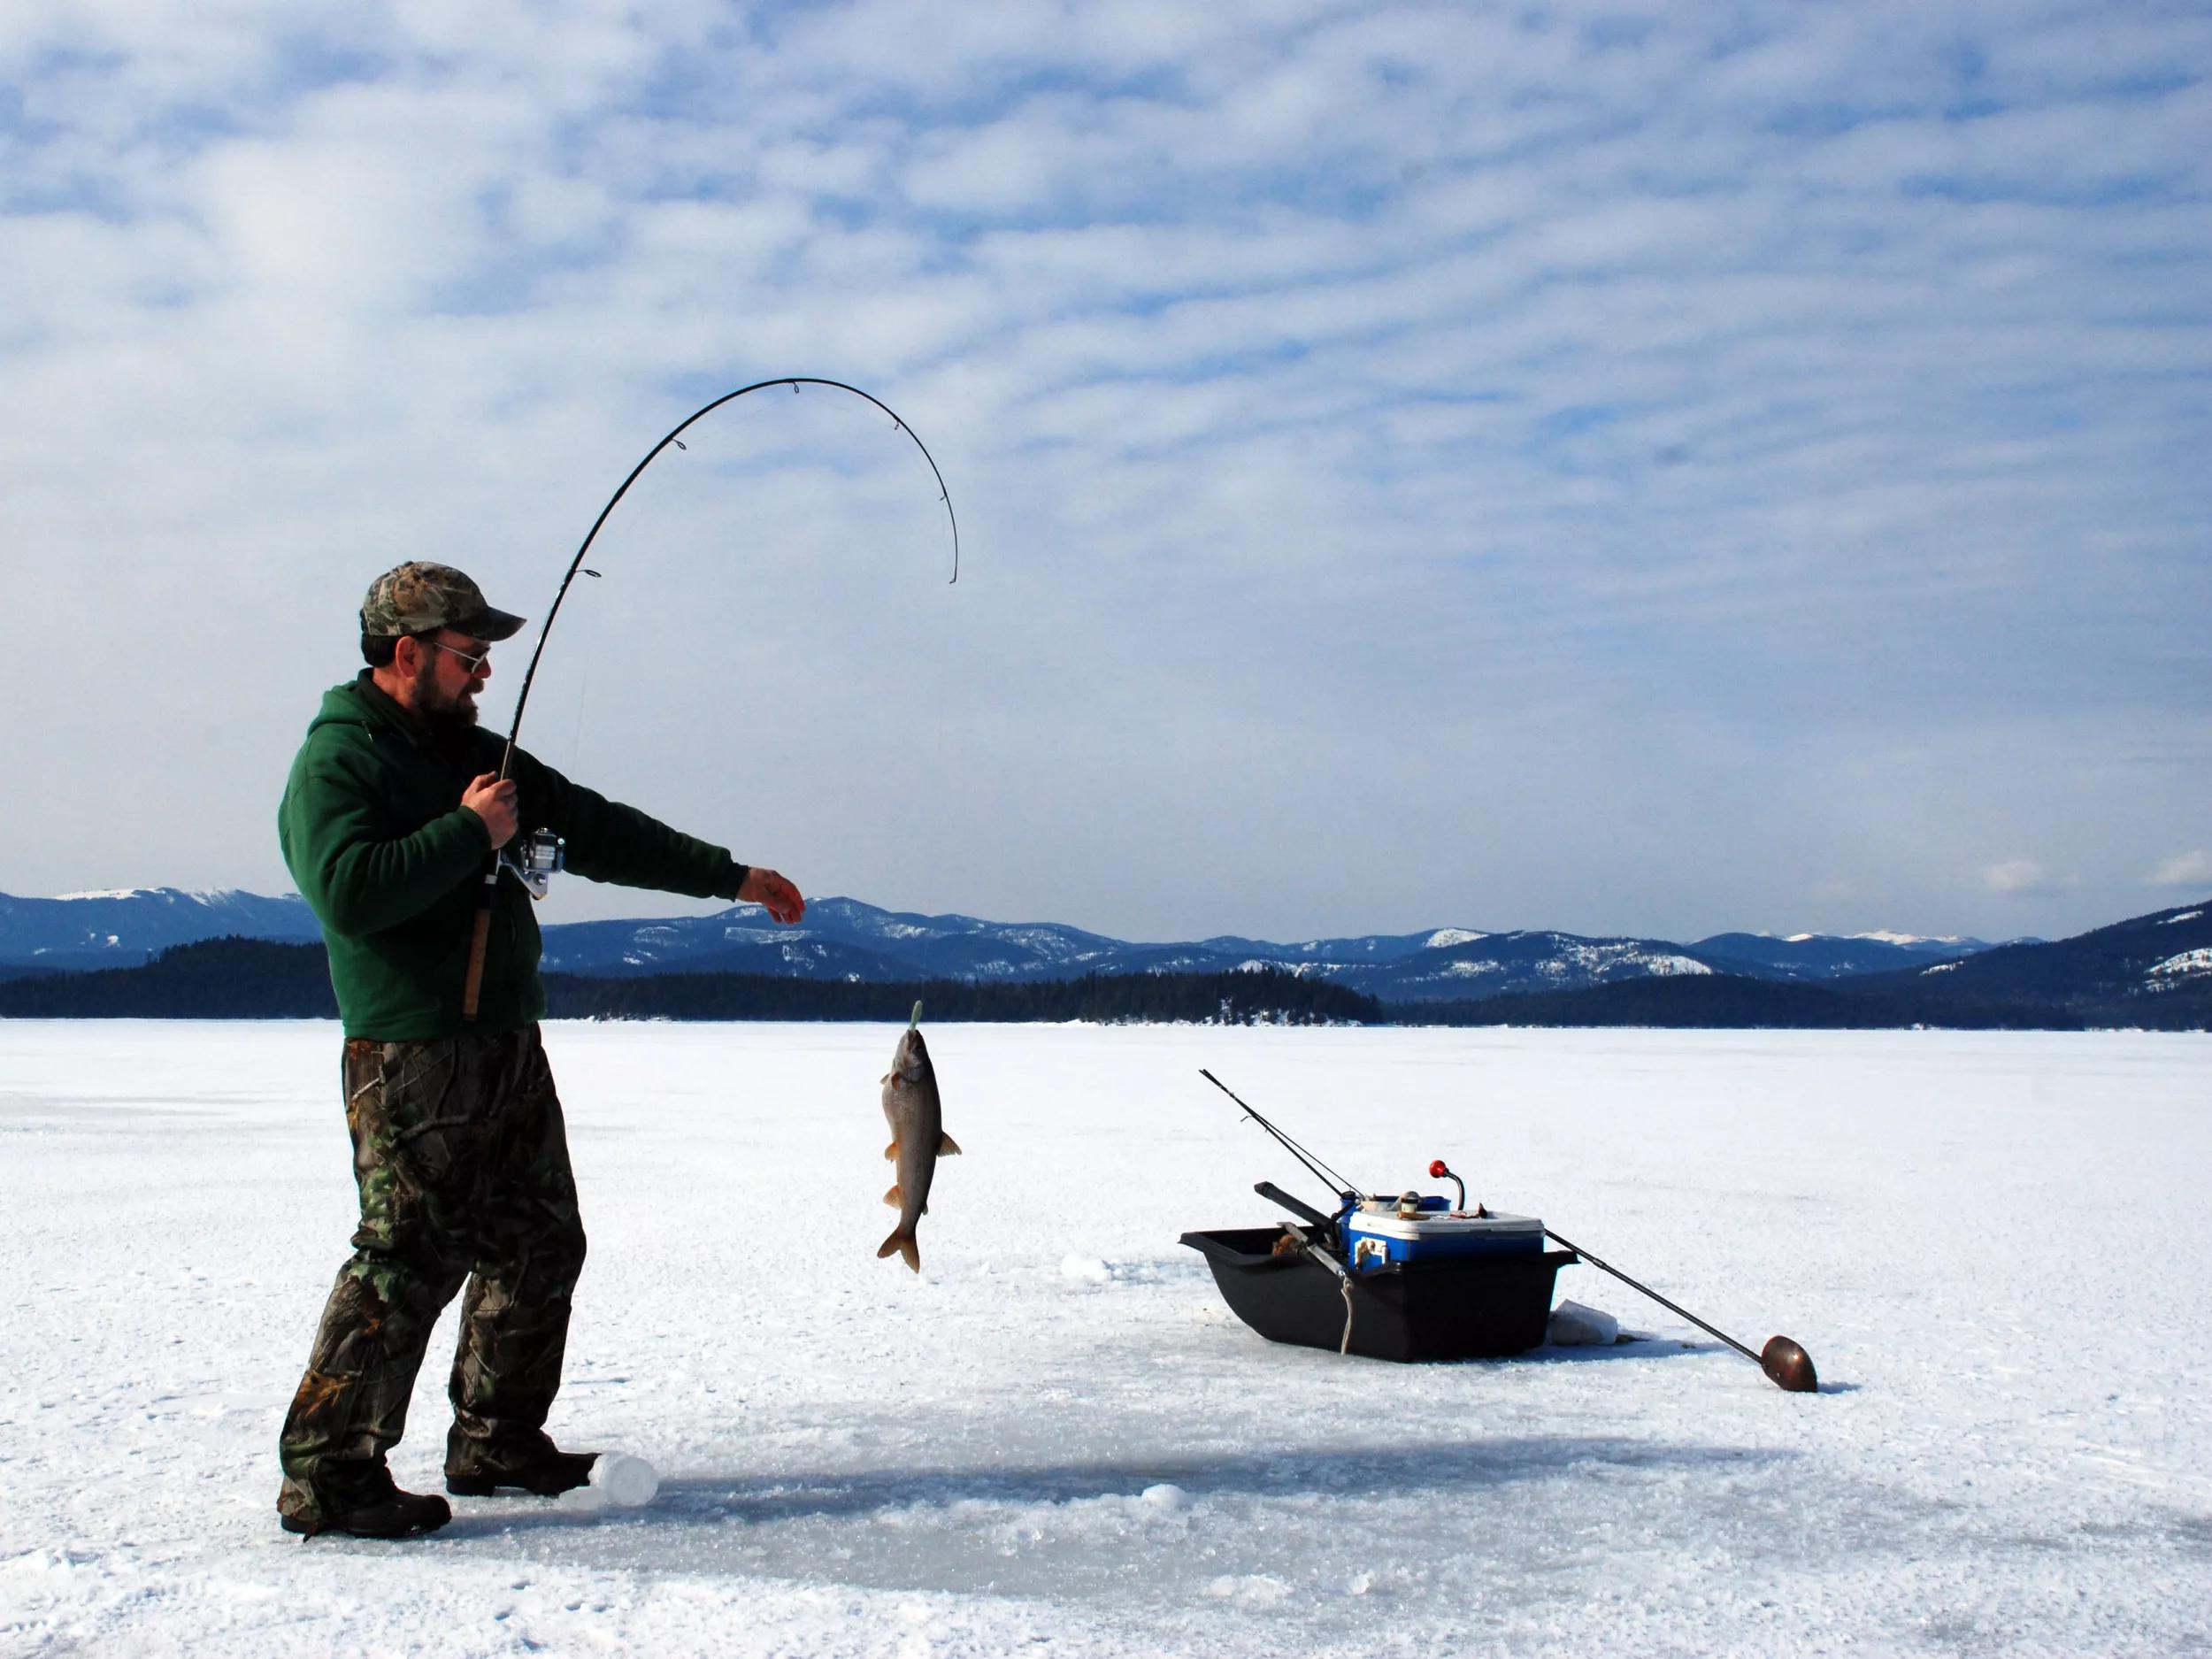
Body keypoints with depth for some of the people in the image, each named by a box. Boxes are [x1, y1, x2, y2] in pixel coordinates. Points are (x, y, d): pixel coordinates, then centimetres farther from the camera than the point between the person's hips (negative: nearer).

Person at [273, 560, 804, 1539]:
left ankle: (498, 1442, 24)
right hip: (414, 1061, -9)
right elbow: (349, 891, -25)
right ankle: (325, 1474, -1)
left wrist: (728, 877, 21)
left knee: (540, 1246, 12)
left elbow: (597, 831, 21)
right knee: (409, 1258, -10)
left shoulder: (472, 754, 17)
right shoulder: (334, 762, -8)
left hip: (508, 1046, 9)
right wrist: (469, 832, -16)